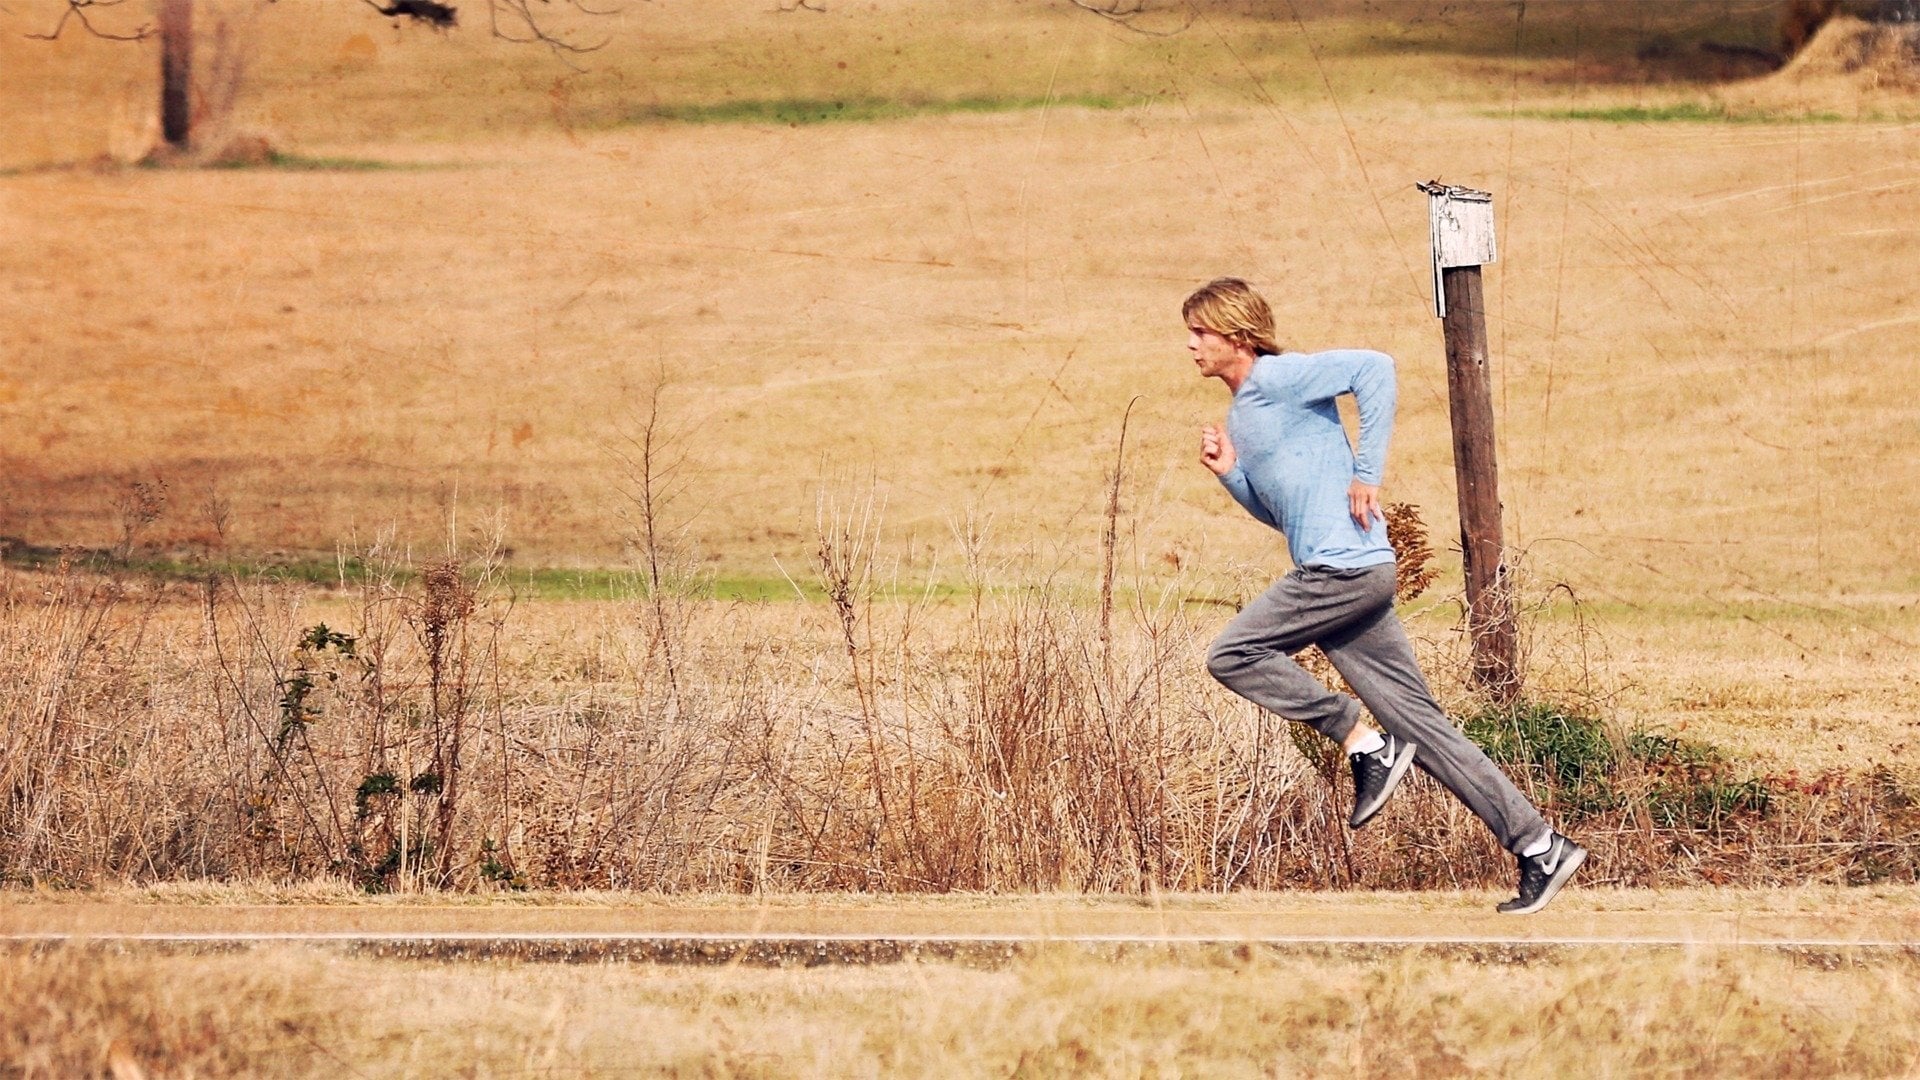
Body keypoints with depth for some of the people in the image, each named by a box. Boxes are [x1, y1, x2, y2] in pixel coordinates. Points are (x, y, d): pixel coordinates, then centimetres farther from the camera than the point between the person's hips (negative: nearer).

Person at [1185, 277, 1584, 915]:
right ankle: (1540, 849, 3)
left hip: (1345, 567, -10)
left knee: (1233, 656, -9)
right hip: (1337, 576, 10)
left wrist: (1367, 472, -18)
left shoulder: (1277, 378, -6)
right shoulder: (1240, 415, 22)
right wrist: (1230, 474, 10)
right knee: (1419, 724, 5)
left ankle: (1364, 744, -4)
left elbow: (1373, 367, -18)